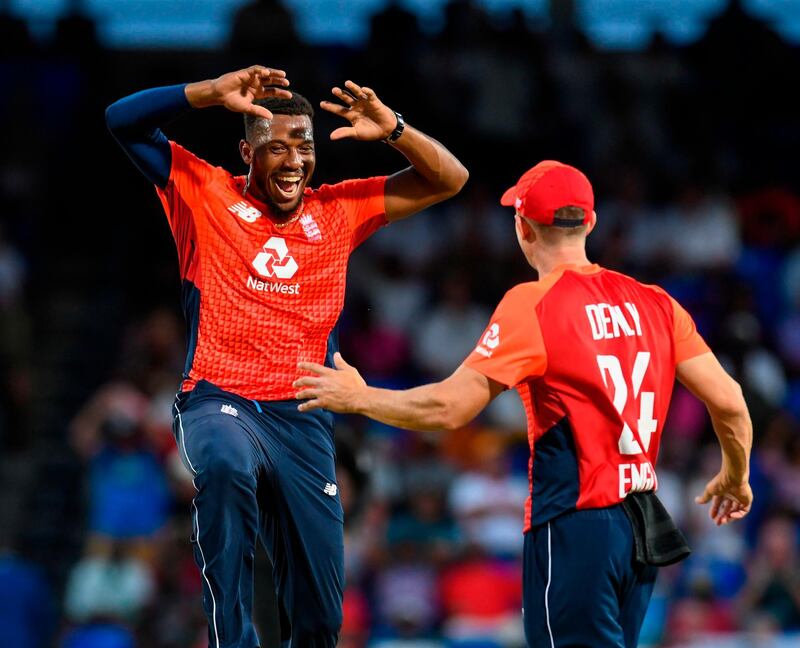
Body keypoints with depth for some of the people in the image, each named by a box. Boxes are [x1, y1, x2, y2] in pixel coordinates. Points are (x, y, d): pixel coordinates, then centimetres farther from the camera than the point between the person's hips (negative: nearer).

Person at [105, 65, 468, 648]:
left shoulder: (340, 211, 13)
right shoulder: (206, 195, 6)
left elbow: (449, 179, 13)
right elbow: (124, 120, -1)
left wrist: (392, 130, -4)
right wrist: (217, 92, -12)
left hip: (304, 419, 3)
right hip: (218, 401, -3)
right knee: (225, 466, -40)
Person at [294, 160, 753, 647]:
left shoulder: (532, 305, -10)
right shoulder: (653, 303, 6)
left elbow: (449, 409, -14)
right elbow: (728, 401, 4)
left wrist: (357, 398, 1)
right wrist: (736, 476, 24)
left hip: (575, 526, -7)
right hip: (645, 529, 7)